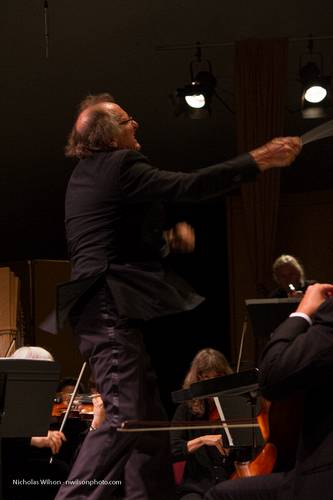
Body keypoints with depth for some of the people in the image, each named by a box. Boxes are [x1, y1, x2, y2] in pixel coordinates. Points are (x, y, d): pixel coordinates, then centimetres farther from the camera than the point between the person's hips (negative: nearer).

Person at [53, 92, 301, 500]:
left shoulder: (87, 175, 20)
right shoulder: (119, 166, -10)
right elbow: (191, 186, -15)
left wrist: (168, 237, 14)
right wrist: (259, 160, -11)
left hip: (105, 309, 11)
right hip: (112, 308, -11)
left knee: (149, 420, 10)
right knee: (126, 418, -17)